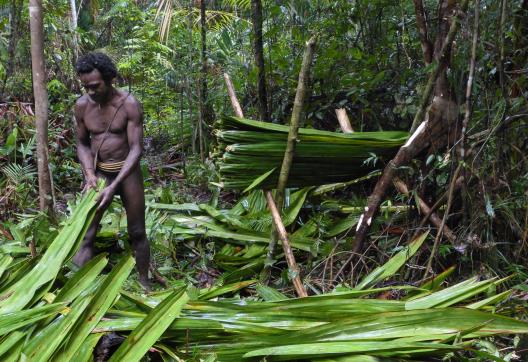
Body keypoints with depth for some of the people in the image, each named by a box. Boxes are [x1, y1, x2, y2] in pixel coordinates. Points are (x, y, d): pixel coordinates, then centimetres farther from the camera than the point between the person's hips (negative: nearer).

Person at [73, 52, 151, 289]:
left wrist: (114, 186, -27)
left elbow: (136, 148, -19)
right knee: (85, 235, -5)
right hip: (99, 173, 2)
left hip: (128, 172, -2)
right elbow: (82, 143, 5)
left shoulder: (130, 105, -17)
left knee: (137, 233, 8)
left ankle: (144, 283, 26)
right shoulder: (82, 105, -6)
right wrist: (89, 173, -14)